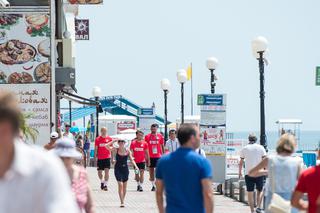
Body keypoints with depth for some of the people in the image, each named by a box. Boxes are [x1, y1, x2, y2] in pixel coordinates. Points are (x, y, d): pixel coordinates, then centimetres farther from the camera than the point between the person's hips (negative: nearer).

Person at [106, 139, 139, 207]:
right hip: (118, 169, -2)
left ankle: (123, 200, 24)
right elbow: (107, 146, -11)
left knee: (124, 186, 9)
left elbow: (132, 159, 1)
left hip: (125, 169, 2)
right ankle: (122, 202, -12)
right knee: (120, 185, -12)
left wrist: (135, 166, -14)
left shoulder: (128, 151, 1)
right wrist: (114, 141, -11)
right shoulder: (116, 150, -3)